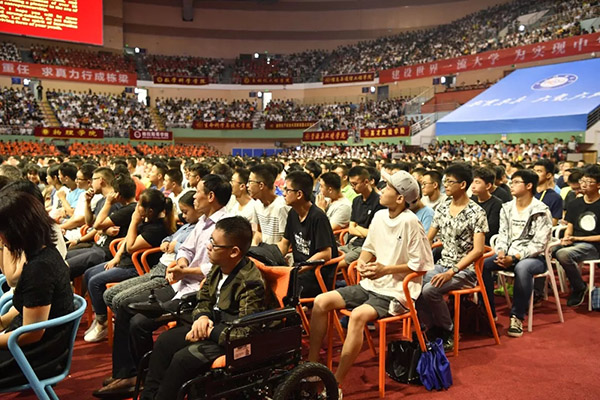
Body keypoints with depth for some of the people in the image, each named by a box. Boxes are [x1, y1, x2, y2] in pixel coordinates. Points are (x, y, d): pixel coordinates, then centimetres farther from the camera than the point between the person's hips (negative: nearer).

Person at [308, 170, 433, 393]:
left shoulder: (410, 222, -17)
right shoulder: (380, 216, 4)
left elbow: (421, 264, -15)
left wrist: (386, 269, -18)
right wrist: (362, 262, -6)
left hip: (395, 293, -7)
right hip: (370, 285, 8)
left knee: (357, 316, -34)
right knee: (321, 302, -5)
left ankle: (336, 384, -21)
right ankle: (312, 364, 7)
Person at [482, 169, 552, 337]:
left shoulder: (541, 211, -9)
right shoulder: (507, 208, 10)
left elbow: (538, 245, -14)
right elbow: (502, 235, 10)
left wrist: (514, 257, -23)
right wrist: (501, 253, -11)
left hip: (534, 257, -5)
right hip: (509, 255, 6)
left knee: (522, 267, -39)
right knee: (482, 263, -21)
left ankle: (517, 317, -24)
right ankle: (489, 312, -9)